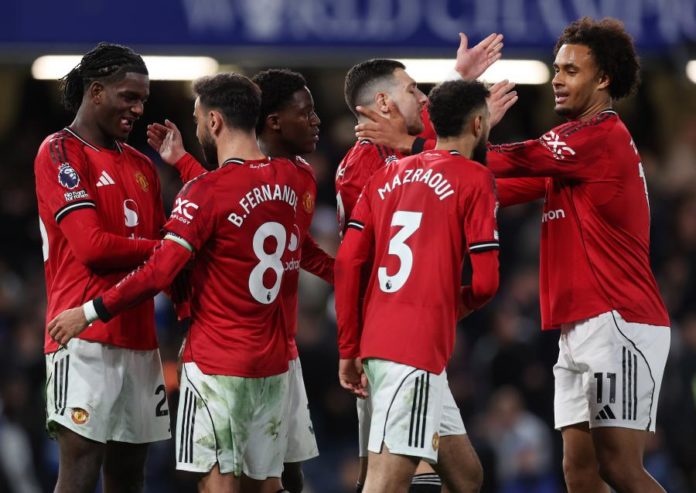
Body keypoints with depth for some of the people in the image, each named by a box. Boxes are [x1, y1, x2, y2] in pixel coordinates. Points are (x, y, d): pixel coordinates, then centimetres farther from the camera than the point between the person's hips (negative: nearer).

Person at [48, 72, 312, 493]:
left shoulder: (206, 193, -15)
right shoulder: (290, 180, 5)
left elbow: (159, 273, -19)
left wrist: (90, 312, -11)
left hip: (218, 364, -7)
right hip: (273, 363, 7)